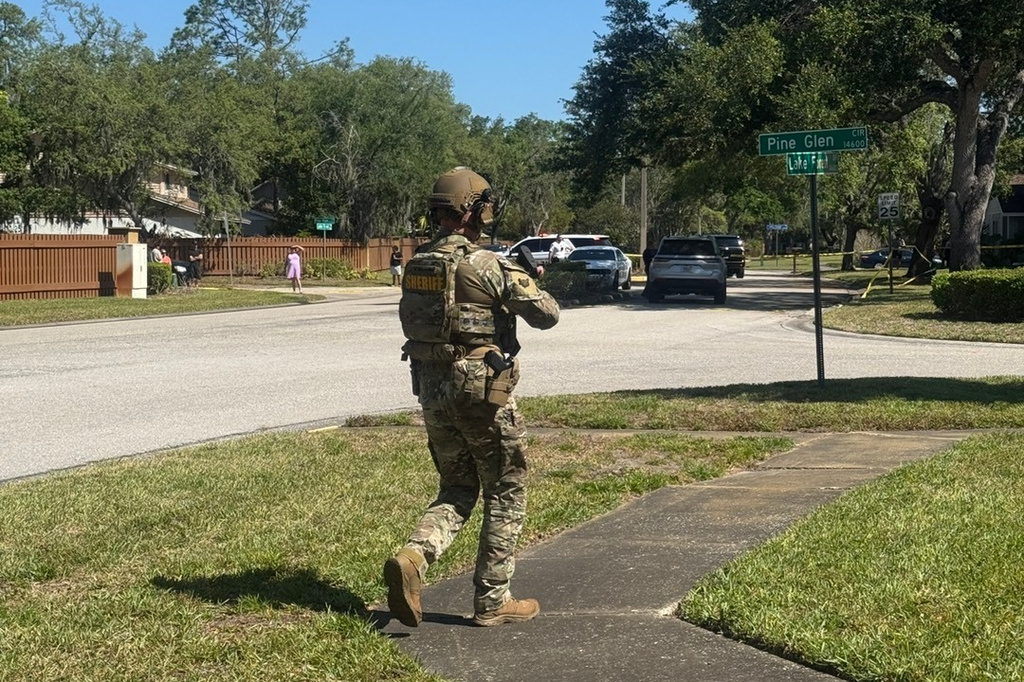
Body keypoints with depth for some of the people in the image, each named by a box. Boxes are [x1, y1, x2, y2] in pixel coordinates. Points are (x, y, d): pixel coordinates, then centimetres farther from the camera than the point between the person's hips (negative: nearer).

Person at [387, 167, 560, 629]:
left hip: (432, 392, 6)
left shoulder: (416, 266, 5)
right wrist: (533, 288, 11)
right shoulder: (487, 266, -15)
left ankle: (413, 556, -6)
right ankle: (492, 600, 12)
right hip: (483, 393, -6)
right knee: (505, 495, 8)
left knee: (456, 490, 19)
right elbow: (546, 315, -11)